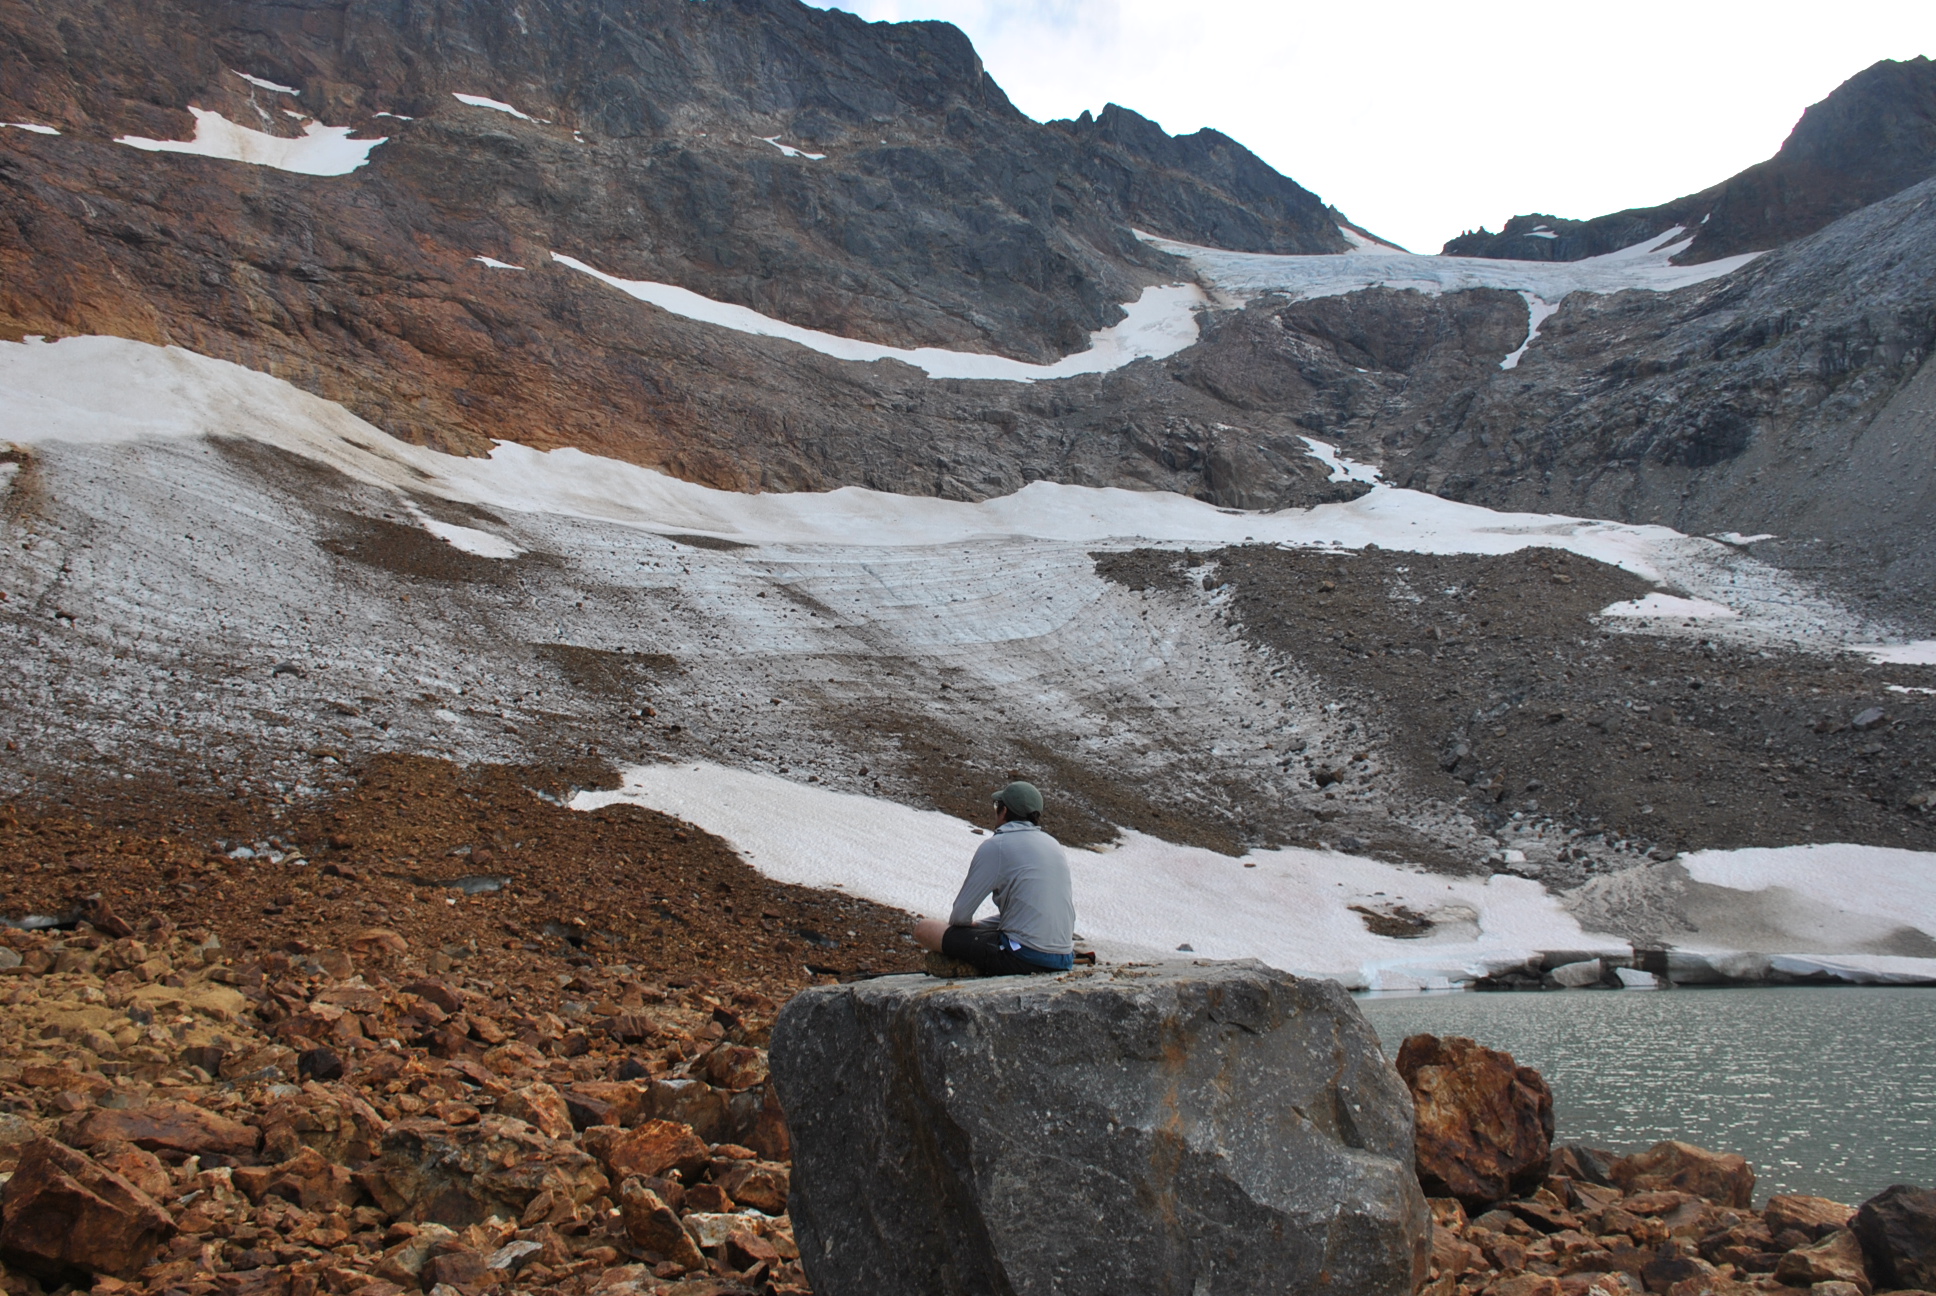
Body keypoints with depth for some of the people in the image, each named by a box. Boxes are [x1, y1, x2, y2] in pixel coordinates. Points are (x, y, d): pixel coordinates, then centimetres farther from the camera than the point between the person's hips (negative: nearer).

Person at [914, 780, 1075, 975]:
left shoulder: (996, 846, -8)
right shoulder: (1053, 844, 14)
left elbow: (960, 915, -5)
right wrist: (978, 926, 22)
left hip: (1025, 958, -8)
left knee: (924, 929, -1)